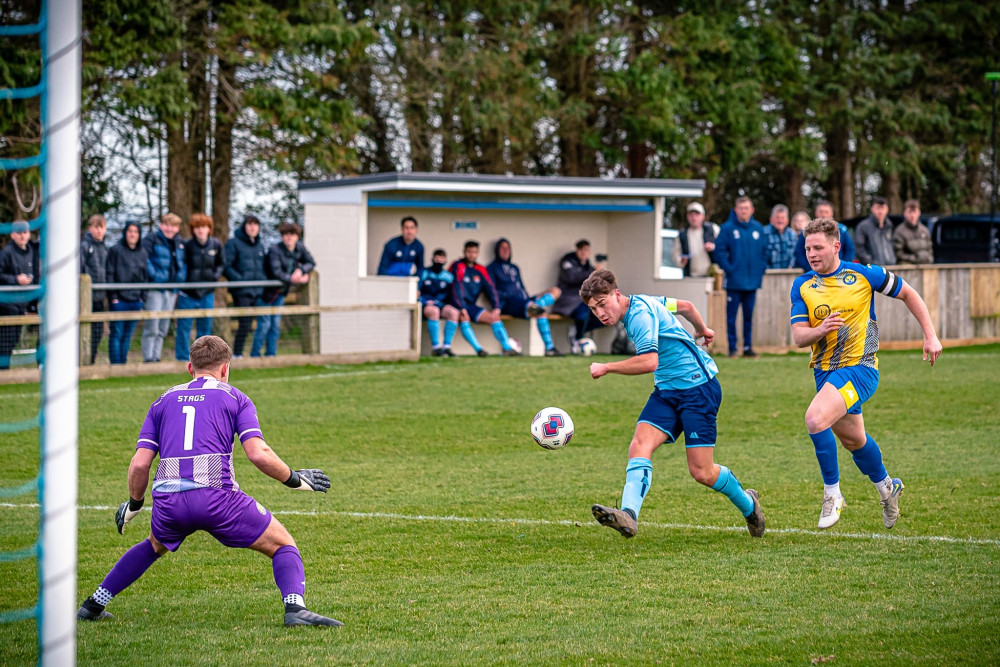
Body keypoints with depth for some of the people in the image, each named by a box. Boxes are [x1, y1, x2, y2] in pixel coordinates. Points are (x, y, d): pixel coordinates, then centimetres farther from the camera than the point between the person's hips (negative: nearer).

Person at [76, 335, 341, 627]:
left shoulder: (164, 401, 21)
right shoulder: (235, 398, 13)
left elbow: (139, 464, 12)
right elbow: (258, 454, -3)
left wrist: (134, 504, 28)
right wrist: (294, 479, 12)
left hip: (168, 500, 4)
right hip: (216, 495, -4)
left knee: (154, 546, 36)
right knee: (283, 545, 10)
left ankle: (92, 606, 35)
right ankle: (295, 608, -16)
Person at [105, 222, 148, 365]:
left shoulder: (142, 252, 12)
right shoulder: (115, 251, -2)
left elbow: (145, 276, 18)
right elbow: (110, 274, -4)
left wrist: (142, 296, 9)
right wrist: (113, 297, -10)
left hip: (135, 300, 5)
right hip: (119, 300, -5)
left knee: (127, 335, 8)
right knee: (117, 333, -5)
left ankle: (123, 362, 13)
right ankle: (115, 364, -3)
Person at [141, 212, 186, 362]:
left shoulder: (180, 243, 15)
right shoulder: (151, 240, -5)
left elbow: (184, 263, 24)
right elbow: (144, 259, -14)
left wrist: (181, 276, 9)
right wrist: (154, 275, -23)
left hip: (172, 289, 6)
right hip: (155, 288, -6)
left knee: (163, 327, 9)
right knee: (152, 325, -10)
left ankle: (156, 357, 15)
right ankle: (148, 357, -7)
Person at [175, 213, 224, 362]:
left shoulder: (216, 245, -1)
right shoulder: (187, 246, -13)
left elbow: (221, 263, 12)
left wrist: (216, 275, -5)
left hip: (207, 293, 4)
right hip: (187, 293, -4)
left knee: (205, 327, 10)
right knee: (184, 327, 0)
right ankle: (182, 359, 7)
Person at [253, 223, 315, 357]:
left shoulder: (299, 248, -2)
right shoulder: (275, 250, -22)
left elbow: (311, 263, 7)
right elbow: (276, 272, -29)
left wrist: (301, 270, -13)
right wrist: (296, 280, -25)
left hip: (281, 291, 6)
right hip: (267, 291, -6)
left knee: (276, 324, 8)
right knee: (264, 323, -8)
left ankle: (271, 354, 13)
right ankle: (255, 355, -1)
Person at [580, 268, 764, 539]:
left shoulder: (640, 314, -19)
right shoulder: (643, 302, 10)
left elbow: (649, 362, -31)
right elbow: (685, 306, 25)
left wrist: (607, 368, -21)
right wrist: (701, 330, 44)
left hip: (698, 387, -9)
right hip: (667, 390, 9)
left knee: (701, 472, -7)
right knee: (639, 446, -15)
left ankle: (748, 504, 21)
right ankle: (628, 515, -32)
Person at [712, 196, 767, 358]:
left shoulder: (758, 228, 7)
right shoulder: (727, 228, -4)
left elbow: (764, 252, 13)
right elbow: (719, 251, -5)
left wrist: (761, 270, 2)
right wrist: (728, 269, -12)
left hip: (752, 281, 3)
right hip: (734, 282, -3)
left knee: (749, 315, 8)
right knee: (732, 315, -1)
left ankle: (748, 346, 14)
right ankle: (732, 347, 4)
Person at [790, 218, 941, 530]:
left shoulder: (863, 275, -6)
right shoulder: (802, 286, 3)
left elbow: (908, 294, 6)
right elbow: (798, 336, -4)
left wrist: (930, 336, 3)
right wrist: (821, 330, -26)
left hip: (859, 367, -5)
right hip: (824, 371, 5)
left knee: (816, 419, -26)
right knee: (853, 440, 17)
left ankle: (832, 493, -12)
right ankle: (887, 487, 44)